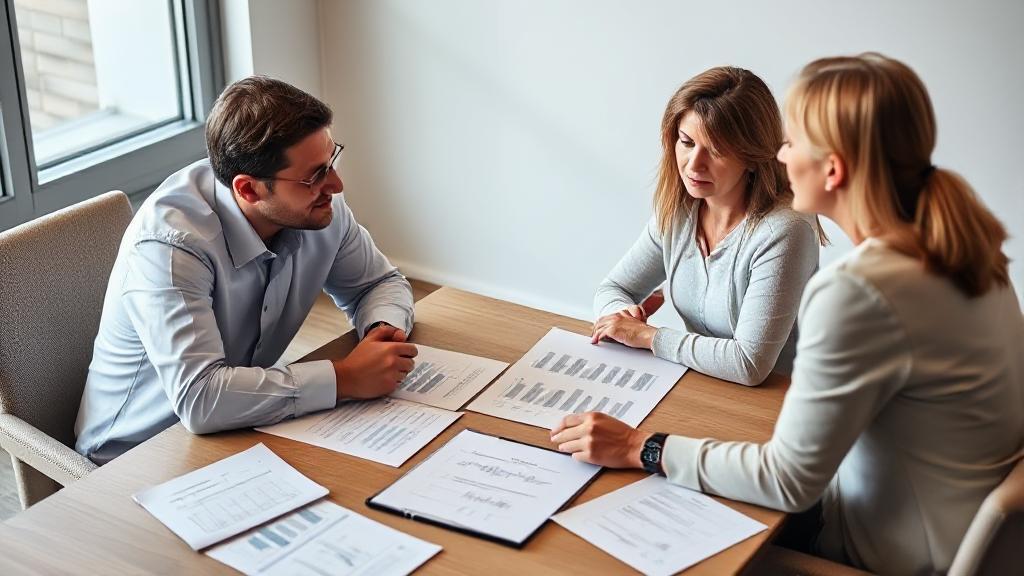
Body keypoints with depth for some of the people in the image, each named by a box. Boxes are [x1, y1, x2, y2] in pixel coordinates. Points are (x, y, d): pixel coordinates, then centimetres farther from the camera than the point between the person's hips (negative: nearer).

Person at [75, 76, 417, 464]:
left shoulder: (319, 207, -10)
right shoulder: (168, 243, -30)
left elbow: (382, 282, 9)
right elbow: (199, 399, -39)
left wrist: (383, 329, -15)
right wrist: (345, 378, -33)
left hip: (241, 430, 7)